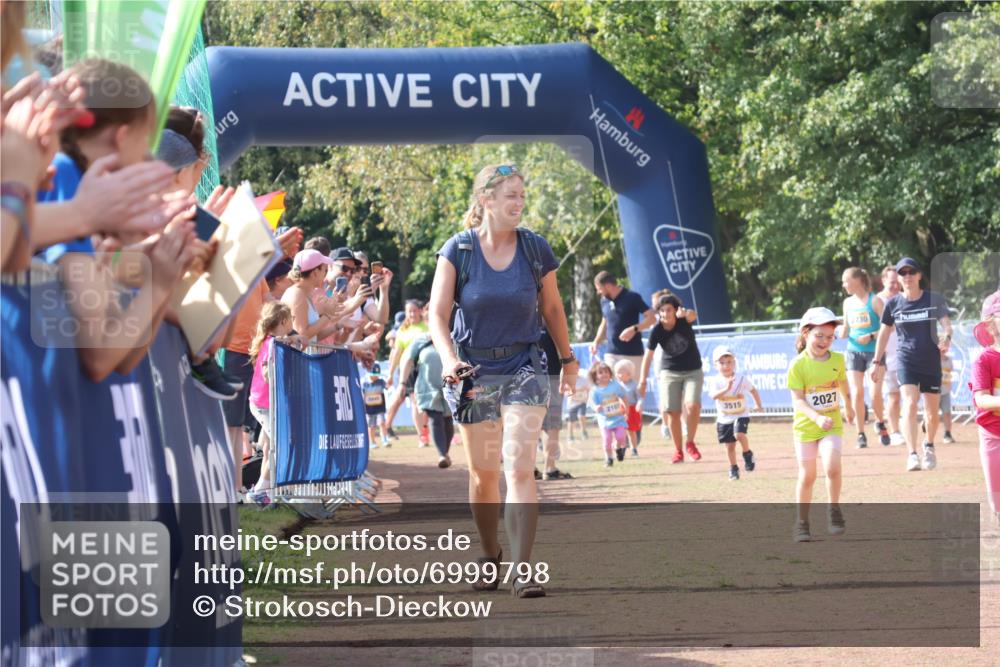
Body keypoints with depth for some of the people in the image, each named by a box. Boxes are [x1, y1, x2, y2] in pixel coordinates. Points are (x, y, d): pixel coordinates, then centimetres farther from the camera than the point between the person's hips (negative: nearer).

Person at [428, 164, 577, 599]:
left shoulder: (536, 250, -3)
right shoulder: (457, 251, -8)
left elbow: (552, 308, 10)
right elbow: (438, 313, -11)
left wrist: (568, 359, 18)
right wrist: (448, 359, -28)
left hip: (523, 367, 0)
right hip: (473, 370, 0)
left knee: (520, 468, -14)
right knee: (483, 472, 10)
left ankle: (523, 571, -17)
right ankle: (490, 557, 31)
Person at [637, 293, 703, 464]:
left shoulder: (683, 321, -16)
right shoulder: (657, 331, -13)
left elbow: (693, 316, -40)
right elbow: (648, 356, -10)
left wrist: (686, 314, -65)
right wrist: (642, 380, -17)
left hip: (693, 371, -1)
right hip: (670, 373, 1)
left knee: (692, 406, -21)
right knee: (672, 412, -4)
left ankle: (690, 443, 0)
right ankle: (678, 450, 11)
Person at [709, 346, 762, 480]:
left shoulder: (741, 378, -8)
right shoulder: (716, 381, -12)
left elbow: (753, 390, 8)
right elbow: (714, 395, -30)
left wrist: (758, 404, 7)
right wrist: (726, 389, -44)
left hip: (741, 415, -1)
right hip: (724, 418, 1)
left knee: (739, 434, -27)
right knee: (730, 445, 8)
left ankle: (747, 454, 1)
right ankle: (733, 468, 27)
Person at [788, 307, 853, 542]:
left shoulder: (837, 360, -2)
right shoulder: (798, 365, -13)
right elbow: (798, 400, -17)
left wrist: (848, 407, 33)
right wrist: (817, 417, -31)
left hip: (832, 424, 1)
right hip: (805, 425, -1)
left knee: (832, 466, -19)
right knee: (807, 475, 6)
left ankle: (834, 512, 1)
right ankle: (802, 523, 19)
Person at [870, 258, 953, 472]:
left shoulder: (934, 299, -2)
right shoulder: (893, 304, 0)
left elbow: (946, 323, -9)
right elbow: (884, 332, 10)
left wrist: (947, 337, -32)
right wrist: (877, 362, 11)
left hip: (932, 362, 1)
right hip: (907, 361, -1)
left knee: (932, 412, 9)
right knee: (910, 404, -21)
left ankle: (929, 446, 39)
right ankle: (912, 455, -27)